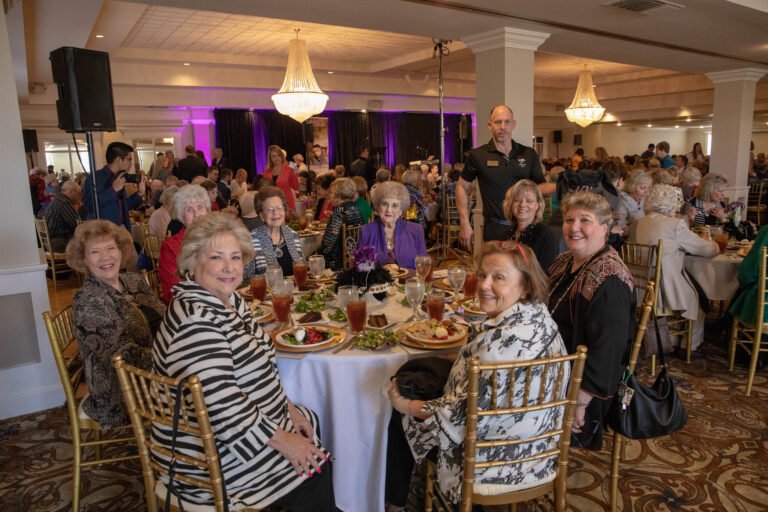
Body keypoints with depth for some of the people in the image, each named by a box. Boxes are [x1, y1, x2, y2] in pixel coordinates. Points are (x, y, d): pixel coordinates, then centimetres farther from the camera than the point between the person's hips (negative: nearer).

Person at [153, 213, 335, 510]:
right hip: (213, 458, -9)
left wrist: (289, 408, 5)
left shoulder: (230, 301, 1)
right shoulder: (197, 320, -28)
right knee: (315, 470, -1)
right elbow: (224, 407, -31)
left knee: (311, 424, 18)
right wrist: (282, 441, -20)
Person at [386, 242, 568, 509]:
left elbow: (462, 418, -25)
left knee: (400, 419, 14)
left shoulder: (506, 339, -34)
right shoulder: (539, 317, -6)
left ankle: (396, 501, 40)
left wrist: (407, 406, -12)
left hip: (499, 459, -8)